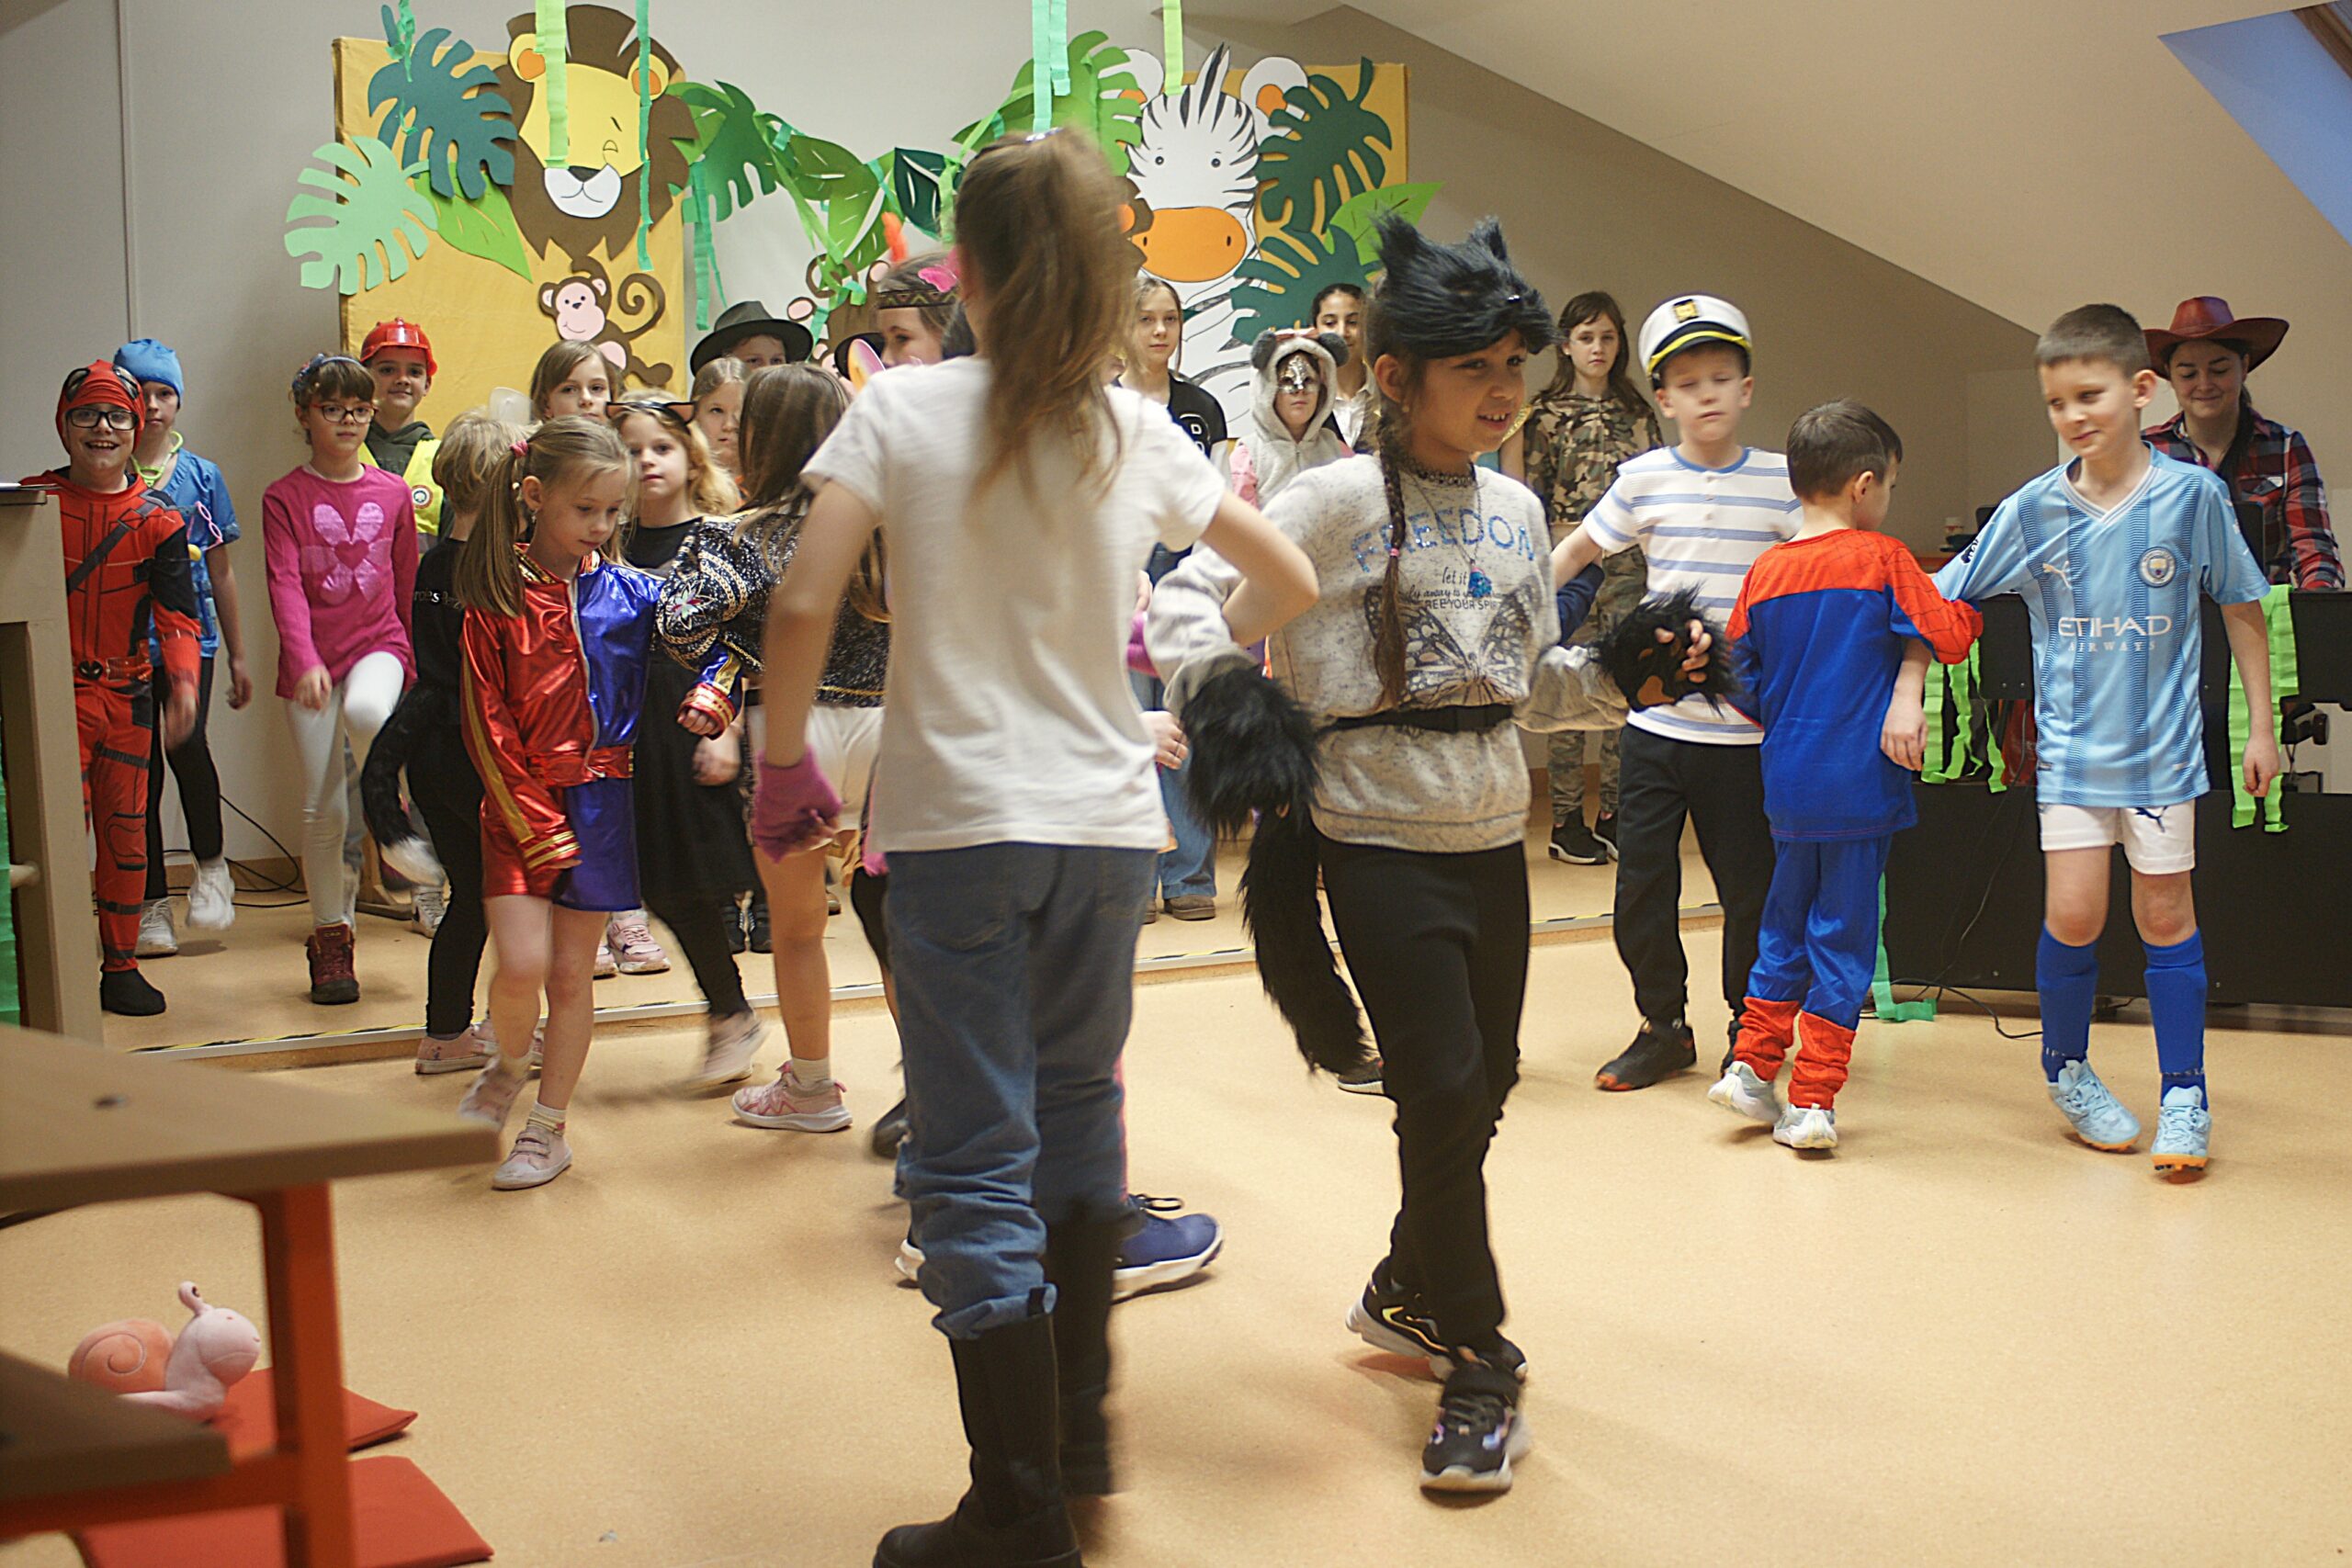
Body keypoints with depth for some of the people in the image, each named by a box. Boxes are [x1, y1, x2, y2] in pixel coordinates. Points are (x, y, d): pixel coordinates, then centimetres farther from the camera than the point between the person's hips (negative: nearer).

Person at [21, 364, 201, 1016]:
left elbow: (177, 614, -7)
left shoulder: (157, 518, 2)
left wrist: (183, 685, -24)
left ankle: (121, 968, 20)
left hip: (127, 693, 2)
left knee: (126, 833, 9)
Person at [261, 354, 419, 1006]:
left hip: (379, 642, 0)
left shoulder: (392, 493, 8)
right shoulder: (284, 497, 1)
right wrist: (305, 660, -25)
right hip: (311, 660, 0)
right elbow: (285, 586, -11)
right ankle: (330, 939, 14)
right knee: (322, 808, 0)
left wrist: (413, 663, 18)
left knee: (366, 709, -37)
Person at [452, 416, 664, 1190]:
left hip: (599, 799, 1)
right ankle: (508, 1066, 20)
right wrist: (538, 829, -10)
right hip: (519, 801, -1)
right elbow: (486, 725, -5)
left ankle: (548, 1128, 21)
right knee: (521, 965, -12)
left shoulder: (629, 592, 1)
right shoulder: (495, 599, -4)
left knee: (571, 974, 6)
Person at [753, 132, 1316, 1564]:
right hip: (1109, 817, 4)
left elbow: (803, 609, -14)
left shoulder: (903, 411, -5)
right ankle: (1079, 1431, 31)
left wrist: (785, 765, -1)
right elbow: (1290, 583, 12)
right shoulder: (1138, 435, 5)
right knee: (1080, 1113, 20)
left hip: (959, 824, -4)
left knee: (975, 1160, 2)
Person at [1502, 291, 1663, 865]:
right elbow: (1532, 499, 0)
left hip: (1629, 564, 4)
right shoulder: (1545, 415, 2)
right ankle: (1565, 821, 4)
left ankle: (1613, 814, 11)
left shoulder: (1638, 412, 13)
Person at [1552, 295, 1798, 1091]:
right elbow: (1575, 550, 14)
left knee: (1750, 889, 6)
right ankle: (1662, 1026, 22)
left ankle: (1750, 1029, 26)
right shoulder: (1644, 478, 2)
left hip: (1746, 727, -1)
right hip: (1655, 720, 1)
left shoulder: (1782, 482, 0)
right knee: (1641, 884, 4)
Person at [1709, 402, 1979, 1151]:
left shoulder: (1765, 571, 4)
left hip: (1787, 782, 4)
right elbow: (1945, 634, -11)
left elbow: (1741, 682, 8)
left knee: (1785, 923, 19)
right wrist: (1971, 602, 10)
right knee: (1842, 936, 2)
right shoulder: (1882, 558, -7)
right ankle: (1812, 1101, 3)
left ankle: (1752, 1066, 18)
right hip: (1859, 782, -4)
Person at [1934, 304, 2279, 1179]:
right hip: (2071, 746, 1)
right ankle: (2066, 1071, 21)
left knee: (2165, 915, 5)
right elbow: (1940, 601, 1)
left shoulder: (2193, 495, -7)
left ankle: (2184, 1098, 16)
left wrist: (2262, 725, 3)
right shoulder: (2033, 509, -5)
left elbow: (2241, 610, 3)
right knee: (2073, 915, -3)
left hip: (2162, 745, 0)